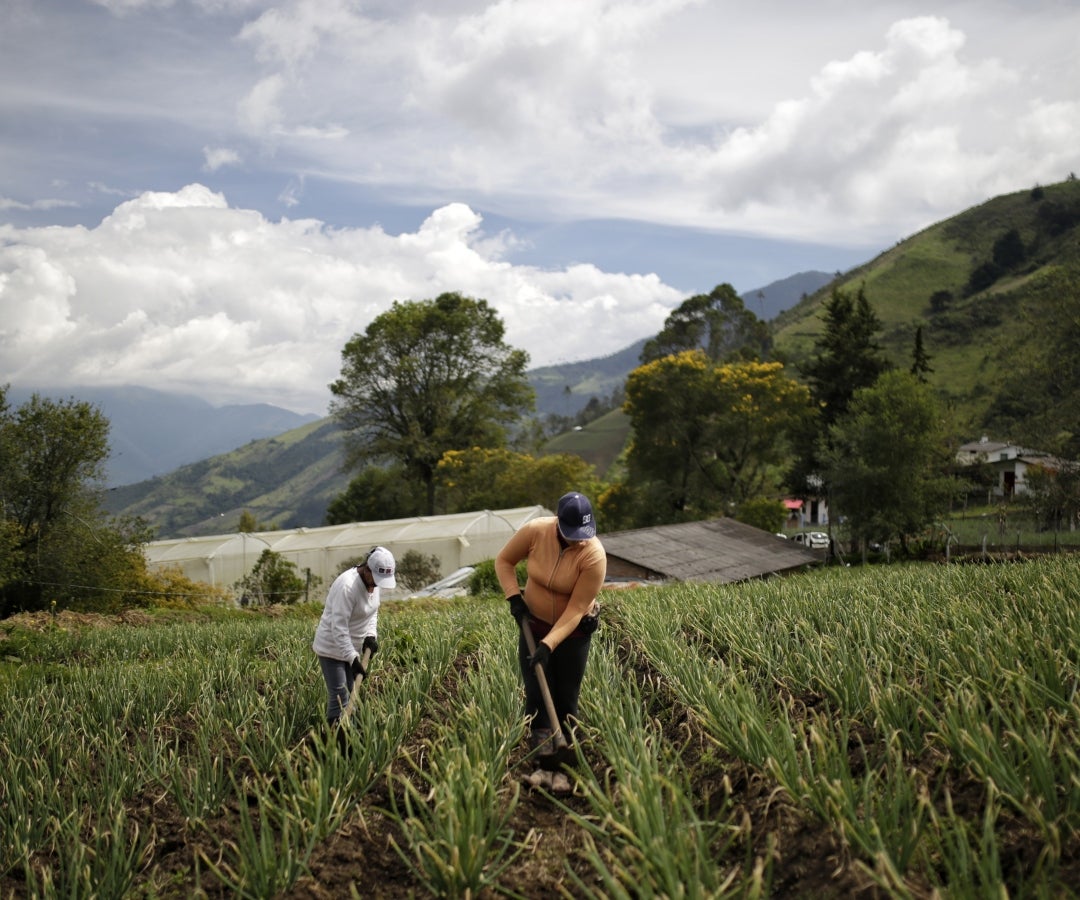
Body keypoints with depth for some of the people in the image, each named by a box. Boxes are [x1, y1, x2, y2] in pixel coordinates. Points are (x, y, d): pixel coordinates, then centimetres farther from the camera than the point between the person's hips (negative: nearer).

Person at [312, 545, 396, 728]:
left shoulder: (373, 582, -2)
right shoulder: (348, 586, -28)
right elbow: (338, 627, -27)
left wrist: (371, 635, -4)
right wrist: (353, 658, -27)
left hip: (352, 646, 8)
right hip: (332, 649, -8)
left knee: (351, 696, 10)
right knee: (339, 700, -9)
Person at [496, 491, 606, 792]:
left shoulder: (594, 555, -28)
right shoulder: (534, 531, -21)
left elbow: (576, 609, -25)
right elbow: (504, 561, -2)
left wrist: (548, 645, -29)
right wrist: (514, 597, -14)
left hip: (573, 631, -2)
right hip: (533, 623, 2)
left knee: (566, 701, 1)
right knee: (537, 696, -2)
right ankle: (545, 765, 3)